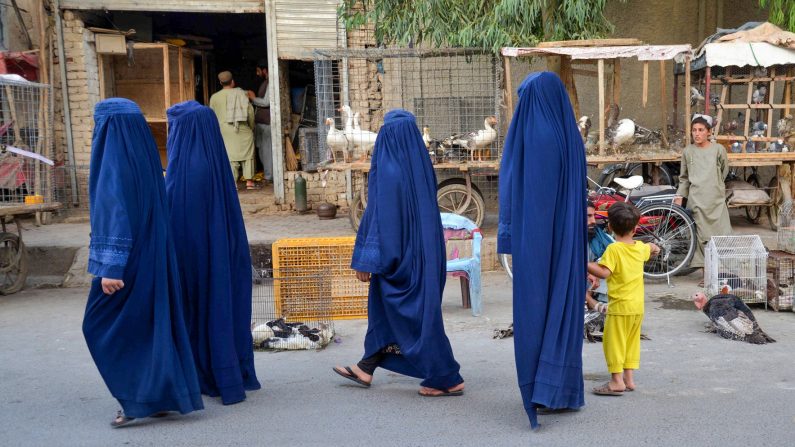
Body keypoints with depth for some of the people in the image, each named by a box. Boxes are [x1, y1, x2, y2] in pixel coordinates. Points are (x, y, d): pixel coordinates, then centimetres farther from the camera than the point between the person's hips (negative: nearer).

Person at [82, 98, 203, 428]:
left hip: (127, 257, -8)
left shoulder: (114, 160, -15)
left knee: (103, 326, 4)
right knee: (150, 323, 13)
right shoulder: (144, 156, 10)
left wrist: (110, 266, -23)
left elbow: (114, 213, -22)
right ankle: (162, 394, 16)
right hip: (151, 254, 8)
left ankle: (138, 398, 3)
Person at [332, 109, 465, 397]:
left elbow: (379, 216, -18)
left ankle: (449, 379, 6)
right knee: (383, 305, 18)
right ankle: (366, 369, 29)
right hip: (424, 250, 9)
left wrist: (365, 260, -12)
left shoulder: (389, 170, -19)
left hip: (399, 253, -9)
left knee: (414, 314, 0)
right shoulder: (421, 165, 4)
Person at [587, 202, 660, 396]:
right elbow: (651, 248, 30)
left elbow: (604, 272, -28)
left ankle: (617, 381, 0)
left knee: (613, 341, 0)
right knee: (632, 341, 16)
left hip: (619, 306, -7)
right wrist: (654, 247, 53)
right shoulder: (640, 247, 6)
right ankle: (629, 378, 21)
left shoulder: (613, 249, -17)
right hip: (638, 306, 7)